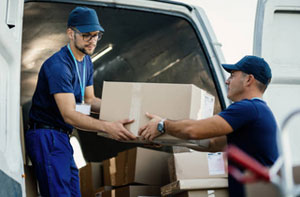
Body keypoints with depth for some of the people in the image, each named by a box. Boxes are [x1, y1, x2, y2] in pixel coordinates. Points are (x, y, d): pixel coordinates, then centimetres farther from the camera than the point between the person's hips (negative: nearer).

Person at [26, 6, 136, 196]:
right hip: (47, 136, -10)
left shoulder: (86, 61, 13)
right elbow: (69, 115, -26)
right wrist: (108, 127, -38)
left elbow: (89, 100, 19)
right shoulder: (58, 65, -20)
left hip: (62, 138, 10)